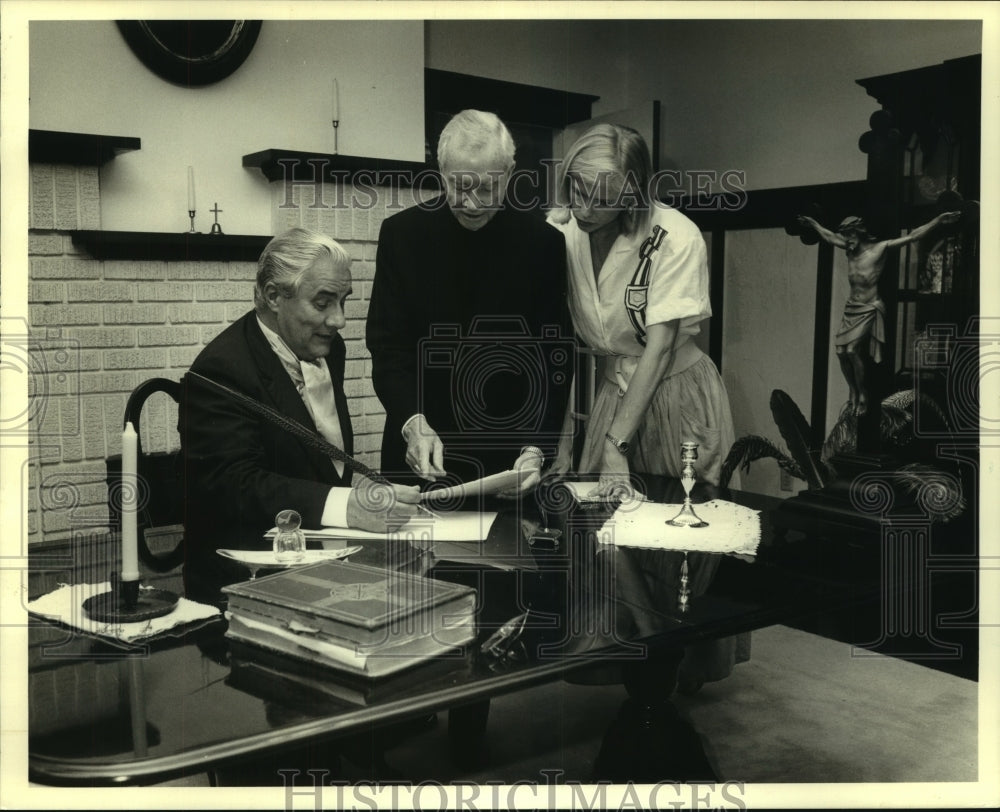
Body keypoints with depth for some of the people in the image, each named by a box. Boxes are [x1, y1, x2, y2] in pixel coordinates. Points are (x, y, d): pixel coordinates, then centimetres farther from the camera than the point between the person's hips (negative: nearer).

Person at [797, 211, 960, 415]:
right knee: (841, 351, -5)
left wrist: (939, 220, -11)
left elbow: (912, 236, -8)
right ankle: (852, 391, 10)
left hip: (869, 309, -6)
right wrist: (811, 223, 36)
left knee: (853, 350, -17)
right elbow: (828, 236, 26)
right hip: (851, 307, 6)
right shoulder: (849, 249, 8)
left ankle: (863, 395, -4)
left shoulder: (880, 248, -8)